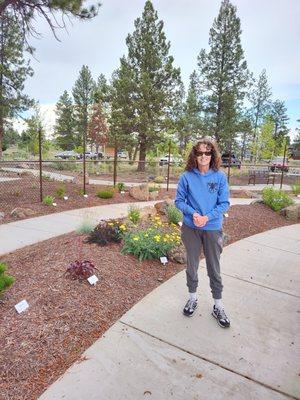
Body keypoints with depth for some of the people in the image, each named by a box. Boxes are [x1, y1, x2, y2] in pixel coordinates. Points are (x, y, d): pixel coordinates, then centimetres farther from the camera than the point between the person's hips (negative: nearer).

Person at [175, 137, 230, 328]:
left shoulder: (220, 176, -6)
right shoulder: (187, 176, -6)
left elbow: (225, 203, -5)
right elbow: (179, 201, 0)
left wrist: (208, 216, -19)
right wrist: (193, 213, -17)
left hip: (213, 229, 0)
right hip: (191, 229, 1)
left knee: (214, 269, 11)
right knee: (192, 266, 16)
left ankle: (218, 306, 30)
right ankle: (193, 298, 39)